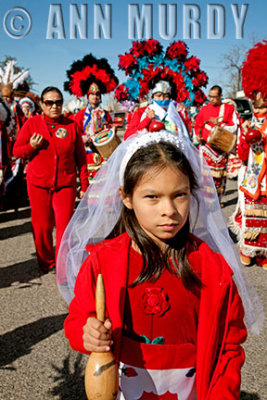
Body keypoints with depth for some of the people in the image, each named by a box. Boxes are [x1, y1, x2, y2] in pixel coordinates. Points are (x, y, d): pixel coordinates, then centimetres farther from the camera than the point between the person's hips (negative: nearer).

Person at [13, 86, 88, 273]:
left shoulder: (71, 126, 3)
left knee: (65, 226, -3)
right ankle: (46, 262, 28)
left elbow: (81, 157, 7)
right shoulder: (32, 123, 3)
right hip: (38, 185, 0)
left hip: (66, 184, 0)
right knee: (42, 226, 6)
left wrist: (84, 185, 5)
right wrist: (32, 147, -14)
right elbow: (17, 151, 7)